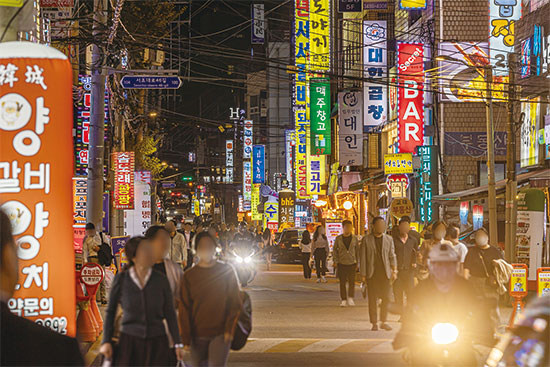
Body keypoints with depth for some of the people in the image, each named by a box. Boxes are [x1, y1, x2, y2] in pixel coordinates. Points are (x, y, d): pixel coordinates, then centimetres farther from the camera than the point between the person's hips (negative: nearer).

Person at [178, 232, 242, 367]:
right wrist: (185, 339, -3)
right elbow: (184, 309, 3)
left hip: (220, 335, -2)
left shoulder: (227, 271, 1)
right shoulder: (189, 275, 3)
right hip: (197, 336, 2)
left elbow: (235, 303, 3)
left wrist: (229, 329, -8)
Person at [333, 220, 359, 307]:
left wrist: (357, 263, 9)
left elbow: (357, 251, 11)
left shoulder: (354, 239, 5)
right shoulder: (338, 239, 3)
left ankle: (350, 298, 4)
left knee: (352, 282, -7)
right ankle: (343, 300, 8)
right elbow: (335, 250, 8)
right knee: (342, 282, 1)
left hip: (352, 263, 0)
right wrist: (335, 261, 0)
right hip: (341, 263, 0)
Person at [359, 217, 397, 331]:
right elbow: (362, 258, 1)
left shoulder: (389, 239, 10)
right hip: (371, 273, -2)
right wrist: (363, 275, -4)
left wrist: (394, 271, 2)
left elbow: (392, 256, 12)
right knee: (372, 299, 0)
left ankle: (383, 322, 13)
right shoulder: (366, 240, 1)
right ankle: (374, 323, 7)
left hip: (385, 273, 2)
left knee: (386, 298, 1)